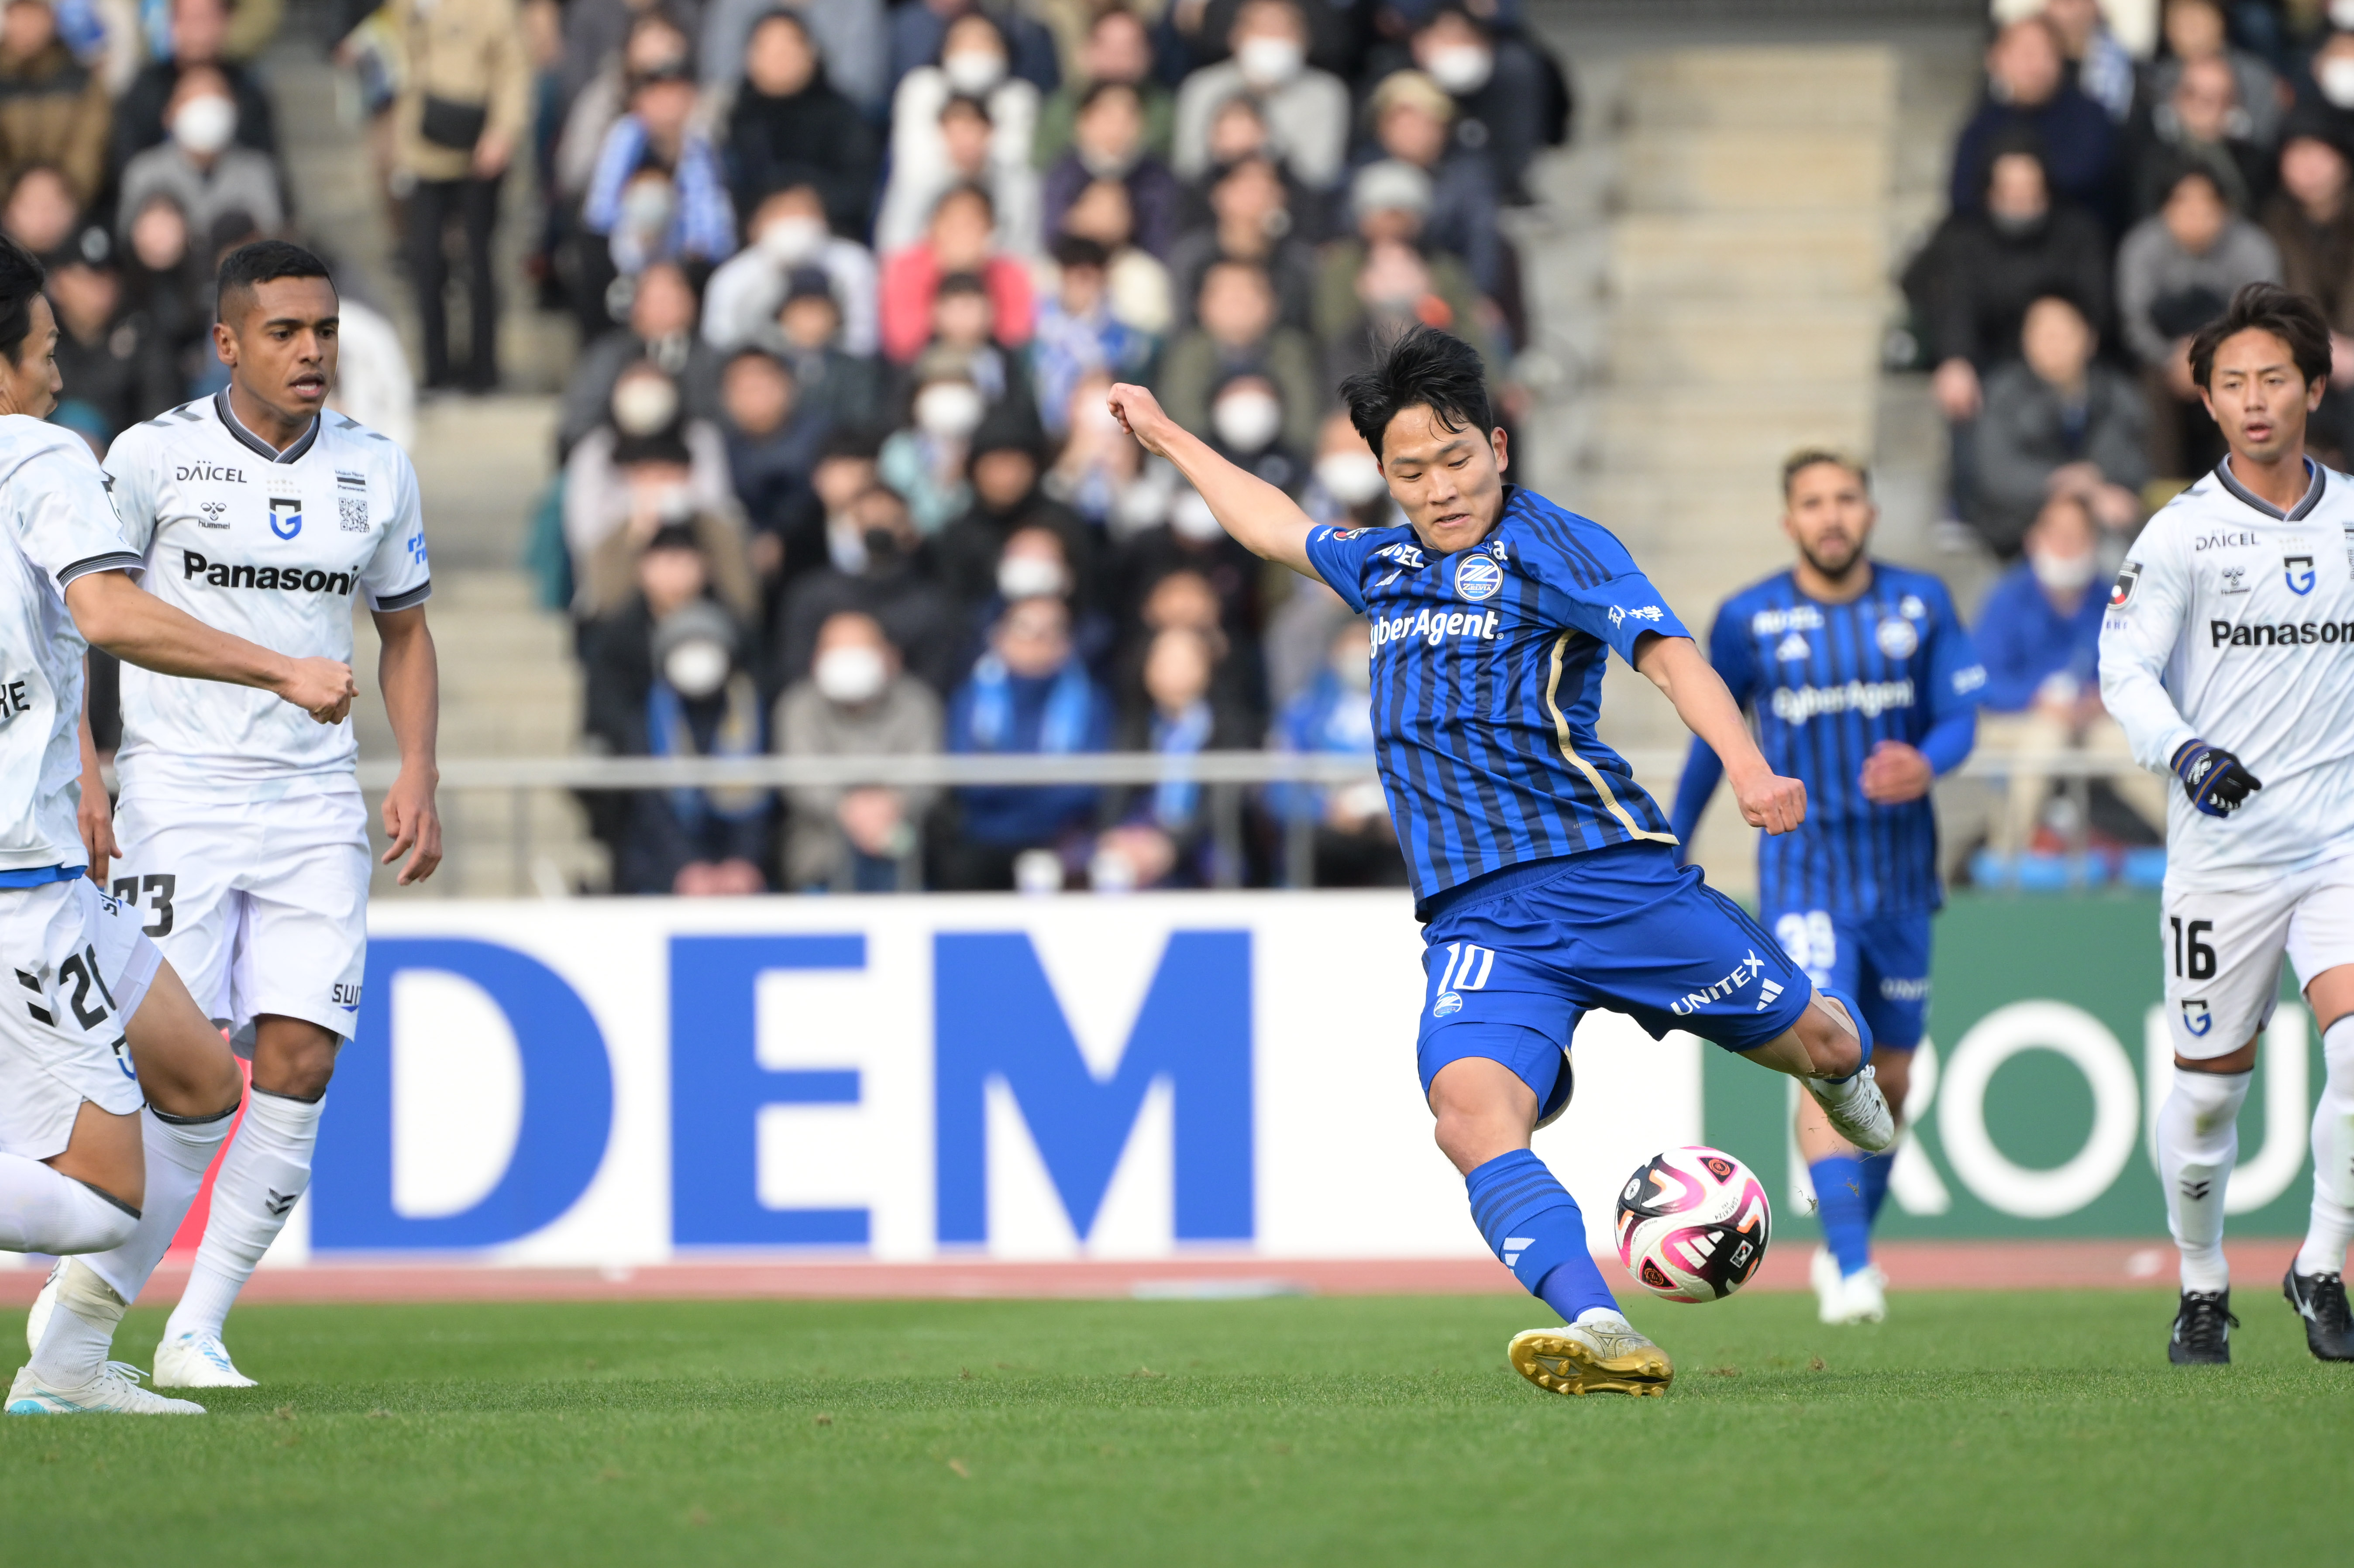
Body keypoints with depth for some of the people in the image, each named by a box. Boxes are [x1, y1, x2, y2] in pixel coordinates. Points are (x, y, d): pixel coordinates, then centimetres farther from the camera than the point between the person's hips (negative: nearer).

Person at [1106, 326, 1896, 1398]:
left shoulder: (1553, 546, 0)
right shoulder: (1383, 567, 19)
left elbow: (1669, 657, -14)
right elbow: (1277, 526, 40)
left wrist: (1747, 767, -31)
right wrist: (1168, 438, 50)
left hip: (1609, 877, -3)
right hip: (1476, 921, 3)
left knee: (1821, 1044, 7)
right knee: (1470, 1110, -27)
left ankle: (1841, 1068, 47)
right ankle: (1599, 1334, -42)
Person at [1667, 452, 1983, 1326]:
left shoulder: (1922, 605, 3)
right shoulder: (1749, 621, -2)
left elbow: (1960, 716, -1)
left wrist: (1927, 764, -24)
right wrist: (1669, 852, 18)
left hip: (1899, 871, 3)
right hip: (1803, 869, -3)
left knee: (1890, 1075, 10)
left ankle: (1846, 1241, 30)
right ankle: (1851, 1269, -25)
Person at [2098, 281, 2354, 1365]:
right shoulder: (2181, 534, -3)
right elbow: (2125, 669, -6)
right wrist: (2185, 750, -22)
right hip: (2224, 843, -2)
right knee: (2208, 1082, 4)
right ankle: (2202, 1287, 26)